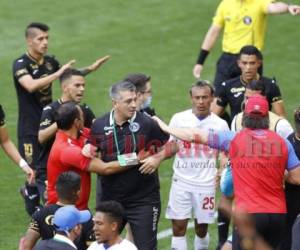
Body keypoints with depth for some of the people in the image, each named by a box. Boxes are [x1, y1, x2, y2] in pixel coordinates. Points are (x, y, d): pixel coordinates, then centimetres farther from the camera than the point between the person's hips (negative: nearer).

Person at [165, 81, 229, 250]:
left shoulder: (220, 125, -1)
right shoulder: (179, 119, -1)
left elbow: (225, 155, 4)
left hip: (206, 183, 0)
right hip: (182, 181, 0)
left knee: (202, 228, 9)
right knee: (179, 226, -2)